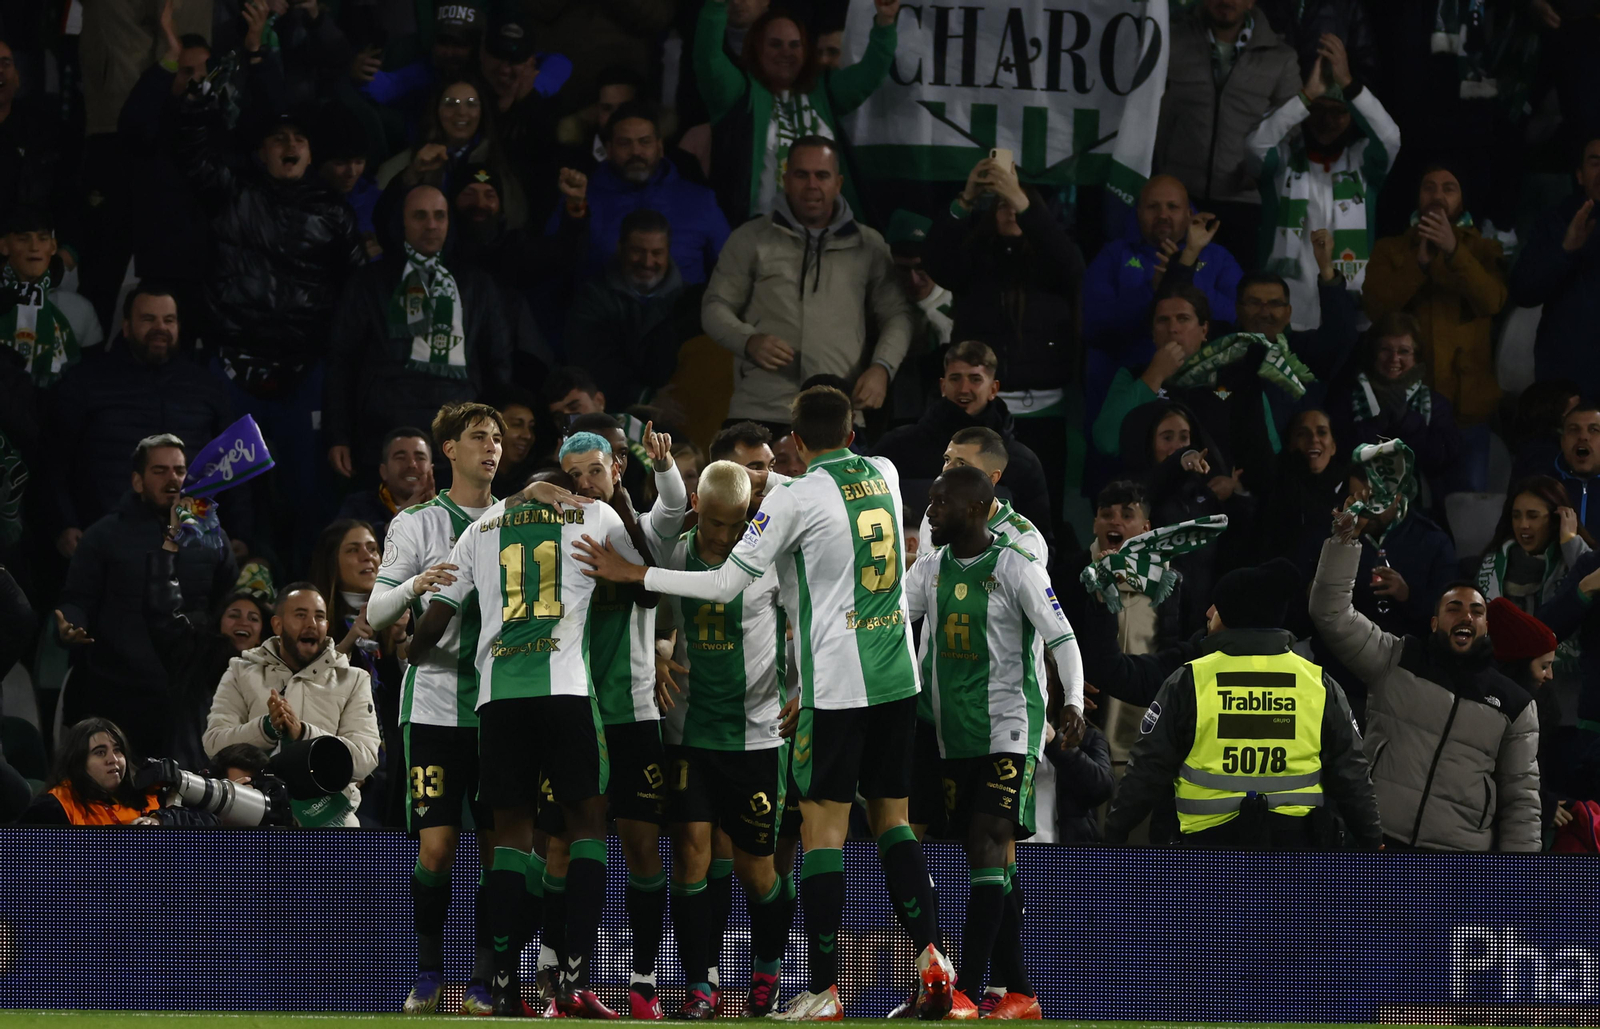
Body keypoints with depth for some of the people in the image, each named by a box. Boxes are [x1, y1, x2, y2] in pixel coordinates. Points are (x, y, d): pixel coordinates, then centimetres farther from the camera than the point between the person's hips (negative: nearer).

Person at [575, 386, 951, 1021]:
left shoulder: (797, 498, -10)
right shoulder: (884, 476, 8)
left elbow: (725, 585, -9)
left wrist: (633, 574, -1)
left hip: (837, 683, -6)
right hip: (897, 677, 6)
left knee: (822, 827, -3)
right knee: (891, 818, 14)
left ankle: (824, 991, -5)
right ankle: (930, 954, 0)